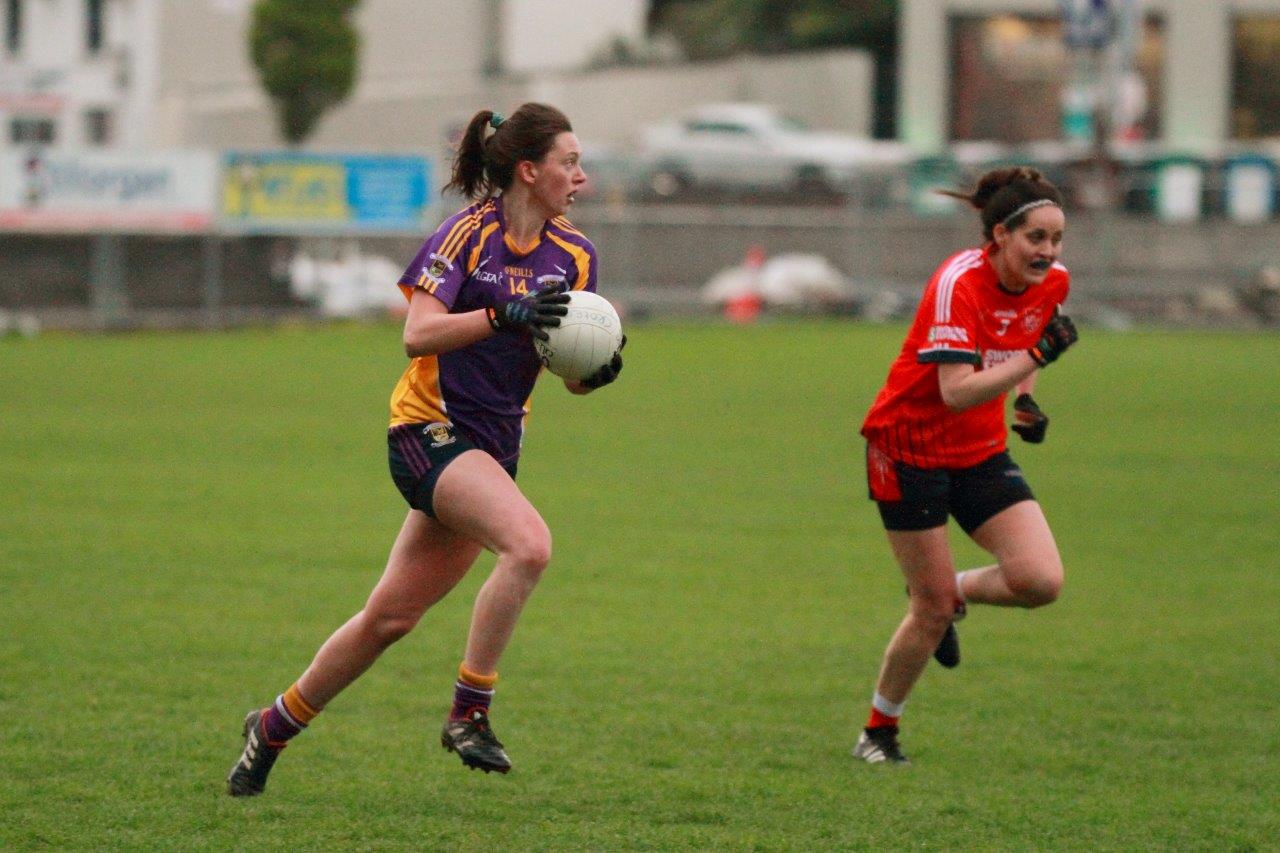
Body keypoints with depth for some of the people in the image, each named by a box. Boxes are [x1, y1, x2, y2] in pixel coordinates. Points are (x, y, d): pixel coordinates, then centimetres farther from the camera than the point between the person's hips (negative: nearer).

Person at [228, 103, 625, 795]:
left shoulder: (574, 255, 6)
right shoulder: (467, 235, -12)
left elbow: (574, 373, 10)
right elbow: (417, 335, -22)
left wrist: (598, 371, -12)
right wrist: (504, 314, -33)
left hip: (492, 449, 7)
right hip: (430, 431, -7)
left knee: (391, 617, 9)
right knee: (529, 543, -30)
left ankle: (276, 726, 27)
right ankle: (469, 711, -19)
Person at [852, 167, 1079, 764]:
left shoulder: (1052, 284, -5)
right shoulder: (959, 284, -25)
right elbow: (956, 390, -34)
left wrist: (1026, 401, 6)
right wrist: (1036, 356, -40)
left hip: (981, 452, 6)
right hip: (910, 450, -6)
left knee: (1041, 581, -12)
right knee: (932, 609, -3)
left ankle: (952, 595, 19)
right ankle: (879, 731, 19)